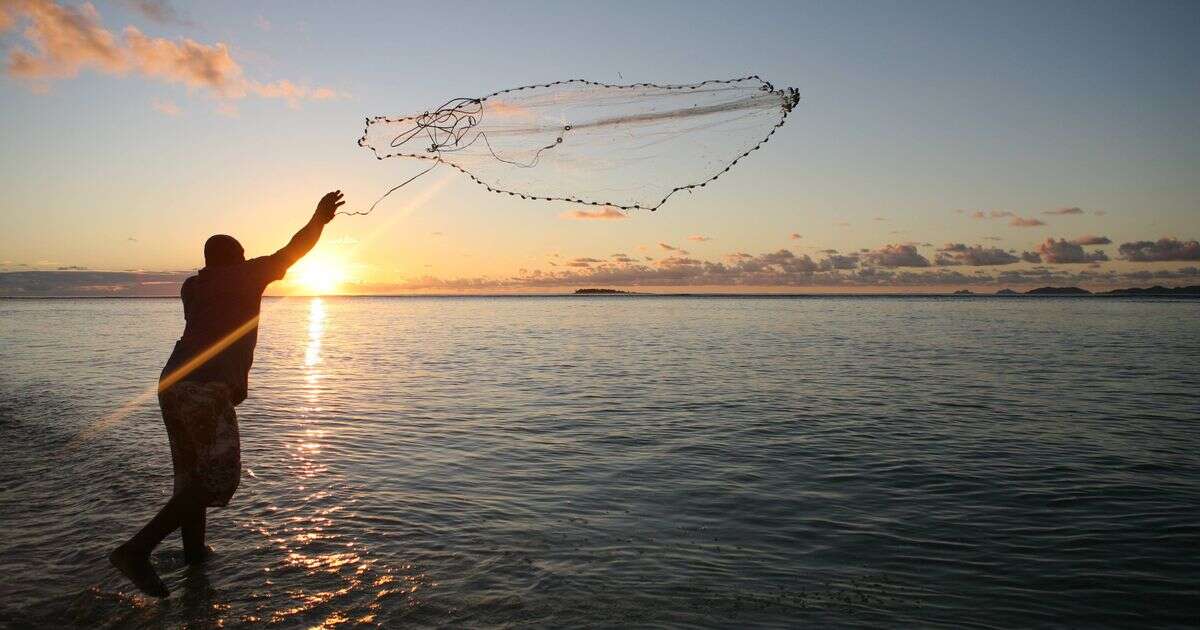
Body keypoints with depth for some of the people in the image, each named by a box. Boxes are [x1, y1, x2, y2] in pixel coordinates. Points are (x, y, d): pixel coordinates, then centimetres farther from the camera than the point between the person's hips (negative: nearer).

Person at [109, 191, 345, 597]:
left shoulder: (192, 287, 19)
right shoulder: (244, 277, 3)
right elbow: (291, 252, 8)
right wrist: (320, 218, 20)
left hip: (172, 384, 8)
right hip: (208, 390, -8)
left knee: (191, 469, 20)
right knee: (218, 478, -5)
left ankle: (194, 549, 31)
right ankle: (136, 550, -13)